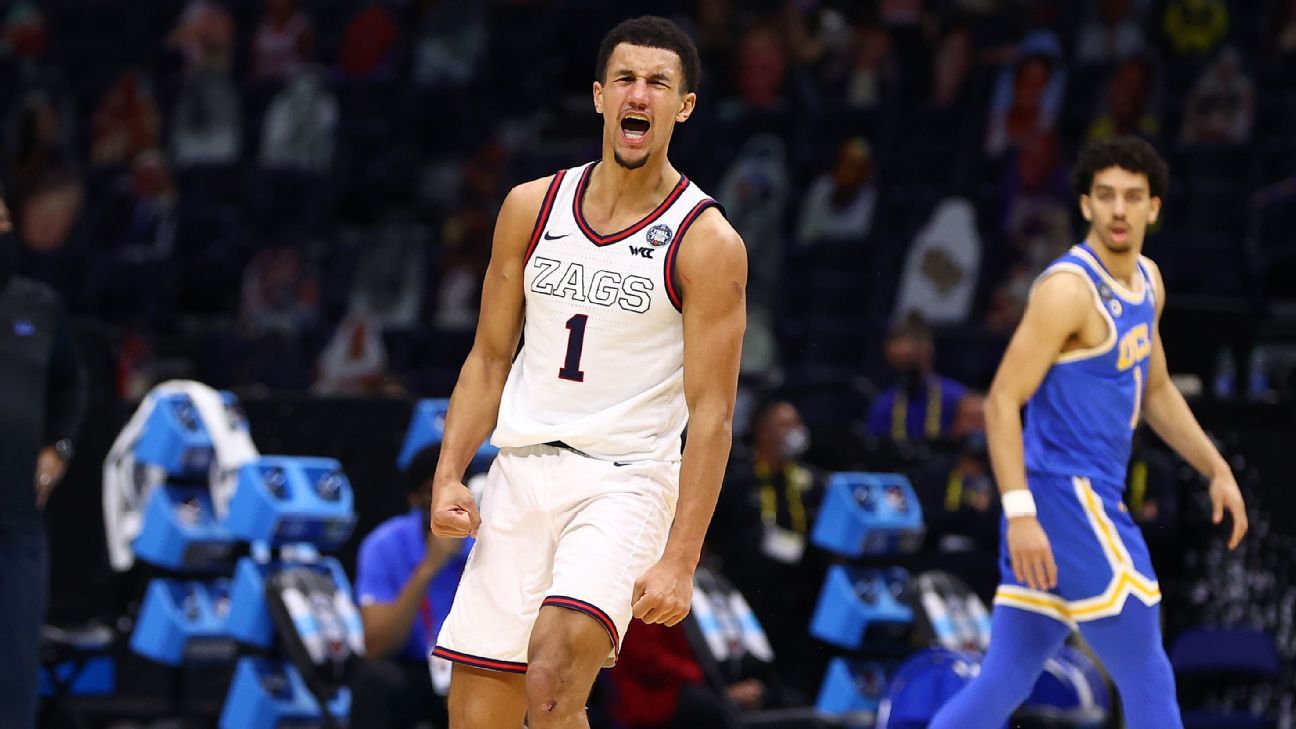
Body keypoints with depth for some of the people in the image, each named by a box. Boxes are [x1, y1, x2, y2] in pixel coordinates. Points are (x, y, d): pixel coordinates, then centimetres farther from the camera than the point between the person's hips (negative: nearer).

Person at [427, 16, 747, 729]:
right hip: (521, 474, 5)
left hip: (625, 482, -4)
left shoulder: (706, 242, -7)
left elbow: (711, 412, -9)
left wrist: (680, 560, -16)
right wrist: (448, 475, -1)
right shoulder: (532, 208, 7)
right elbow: (489, 359, 13)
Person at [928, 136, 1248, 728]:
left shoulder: (1147, 281, 13)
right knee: (1148, 681, -2)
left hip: (1091, 499, 9)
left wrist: (1216, 469, 21)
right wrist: (1020, 513, -26)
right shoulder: (1069, 289, -16)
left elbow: (1156, 391, 28)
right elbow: (1002, 402, -19)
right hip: (1065, 499, -9)